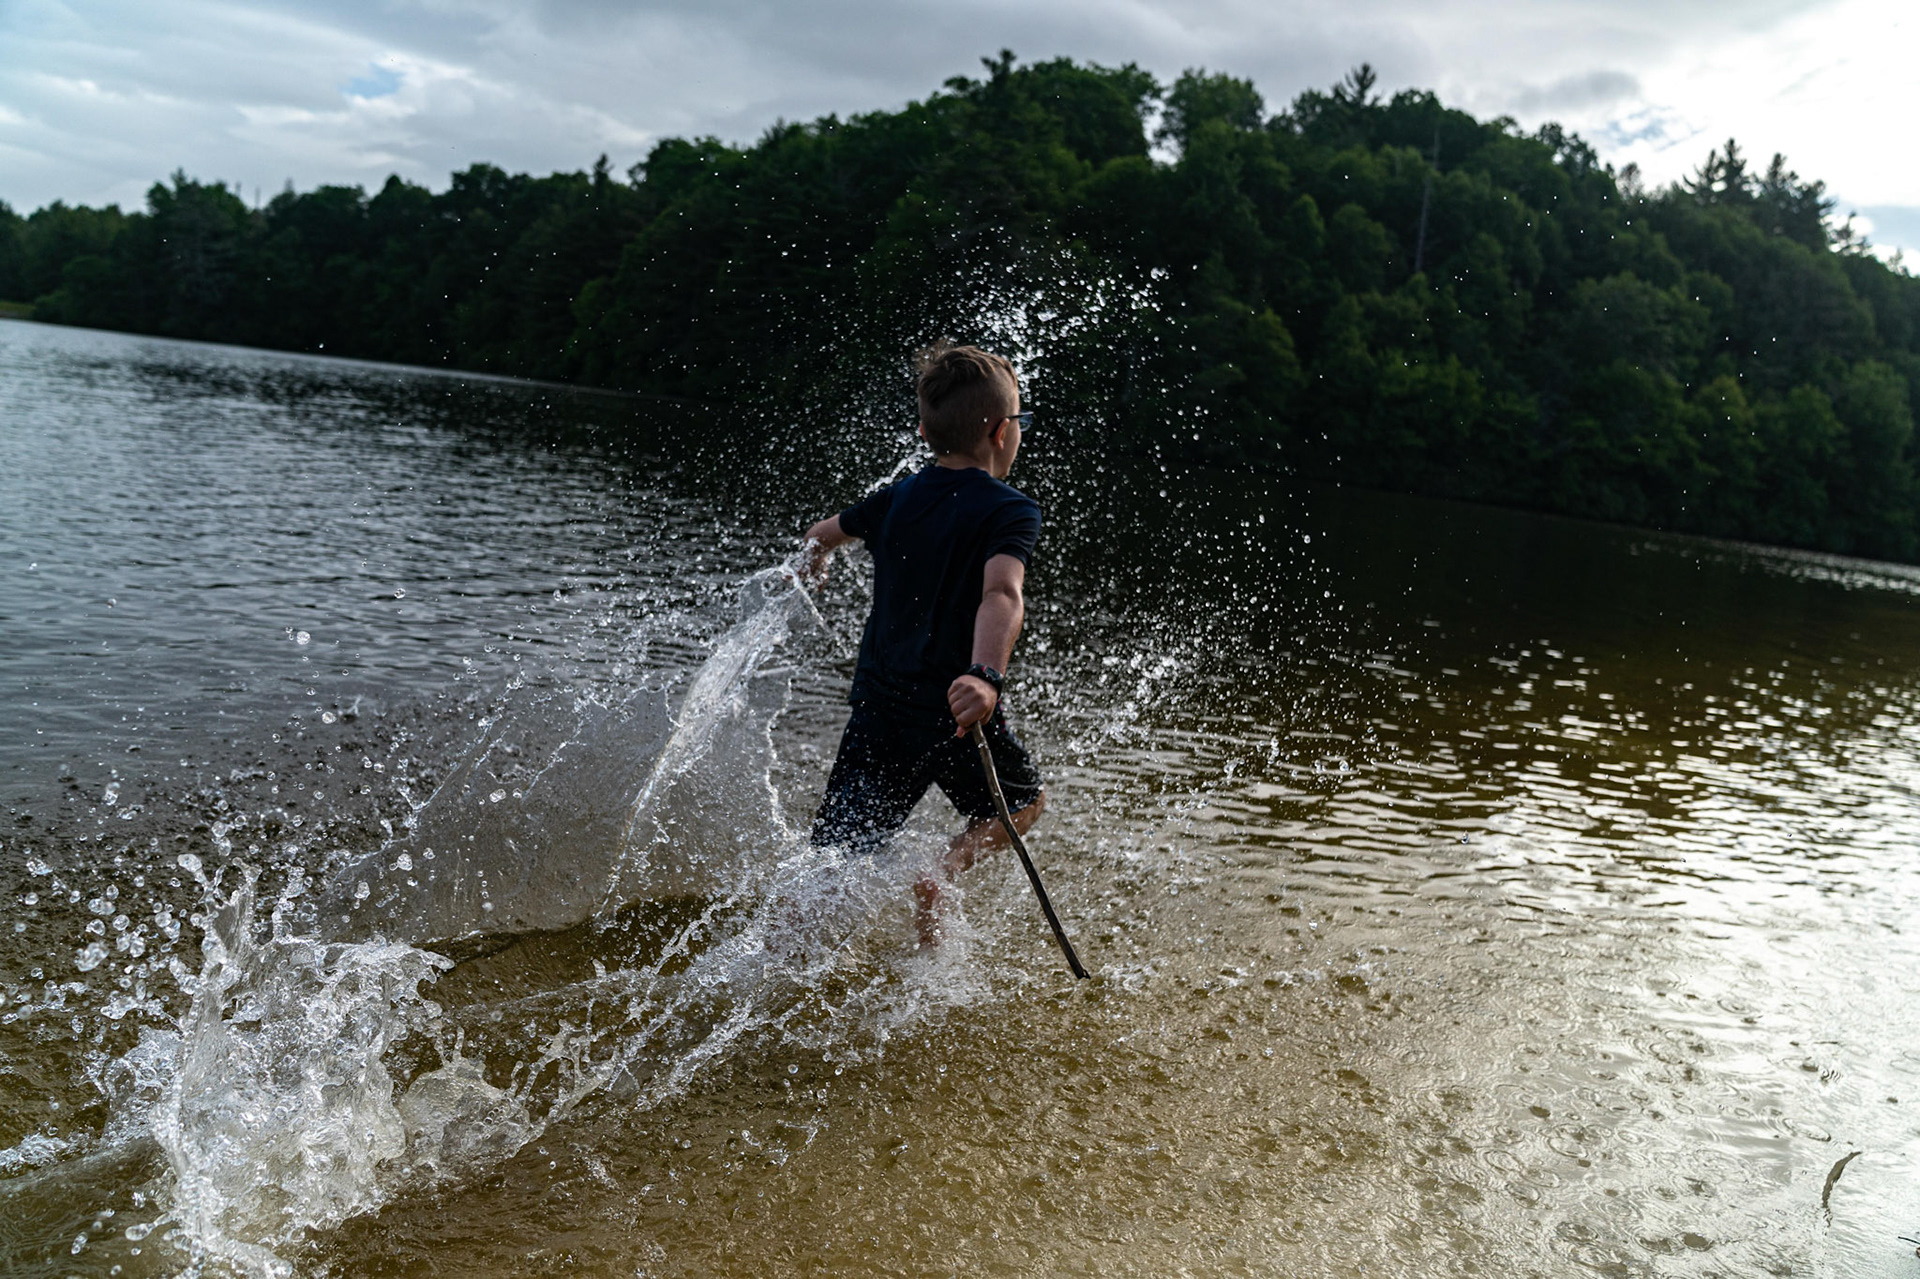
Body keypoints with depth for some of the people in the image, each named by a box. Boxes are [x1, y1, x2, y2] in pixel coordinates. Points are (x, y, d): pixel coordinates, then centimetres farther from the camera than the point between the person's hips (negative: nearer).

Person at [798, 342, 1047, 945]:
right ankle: (938, 877, 1)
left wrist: (810, 570, 48)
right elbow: (1002, 593, -30)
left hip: (877, 708, 5)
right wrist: (987, 676, -43)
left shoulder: (897, 499, 8)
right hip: (957, 714, -4)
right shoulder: (1011, 511, -10)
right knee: (1026, 800, 23)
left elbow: (820, 534, 25)